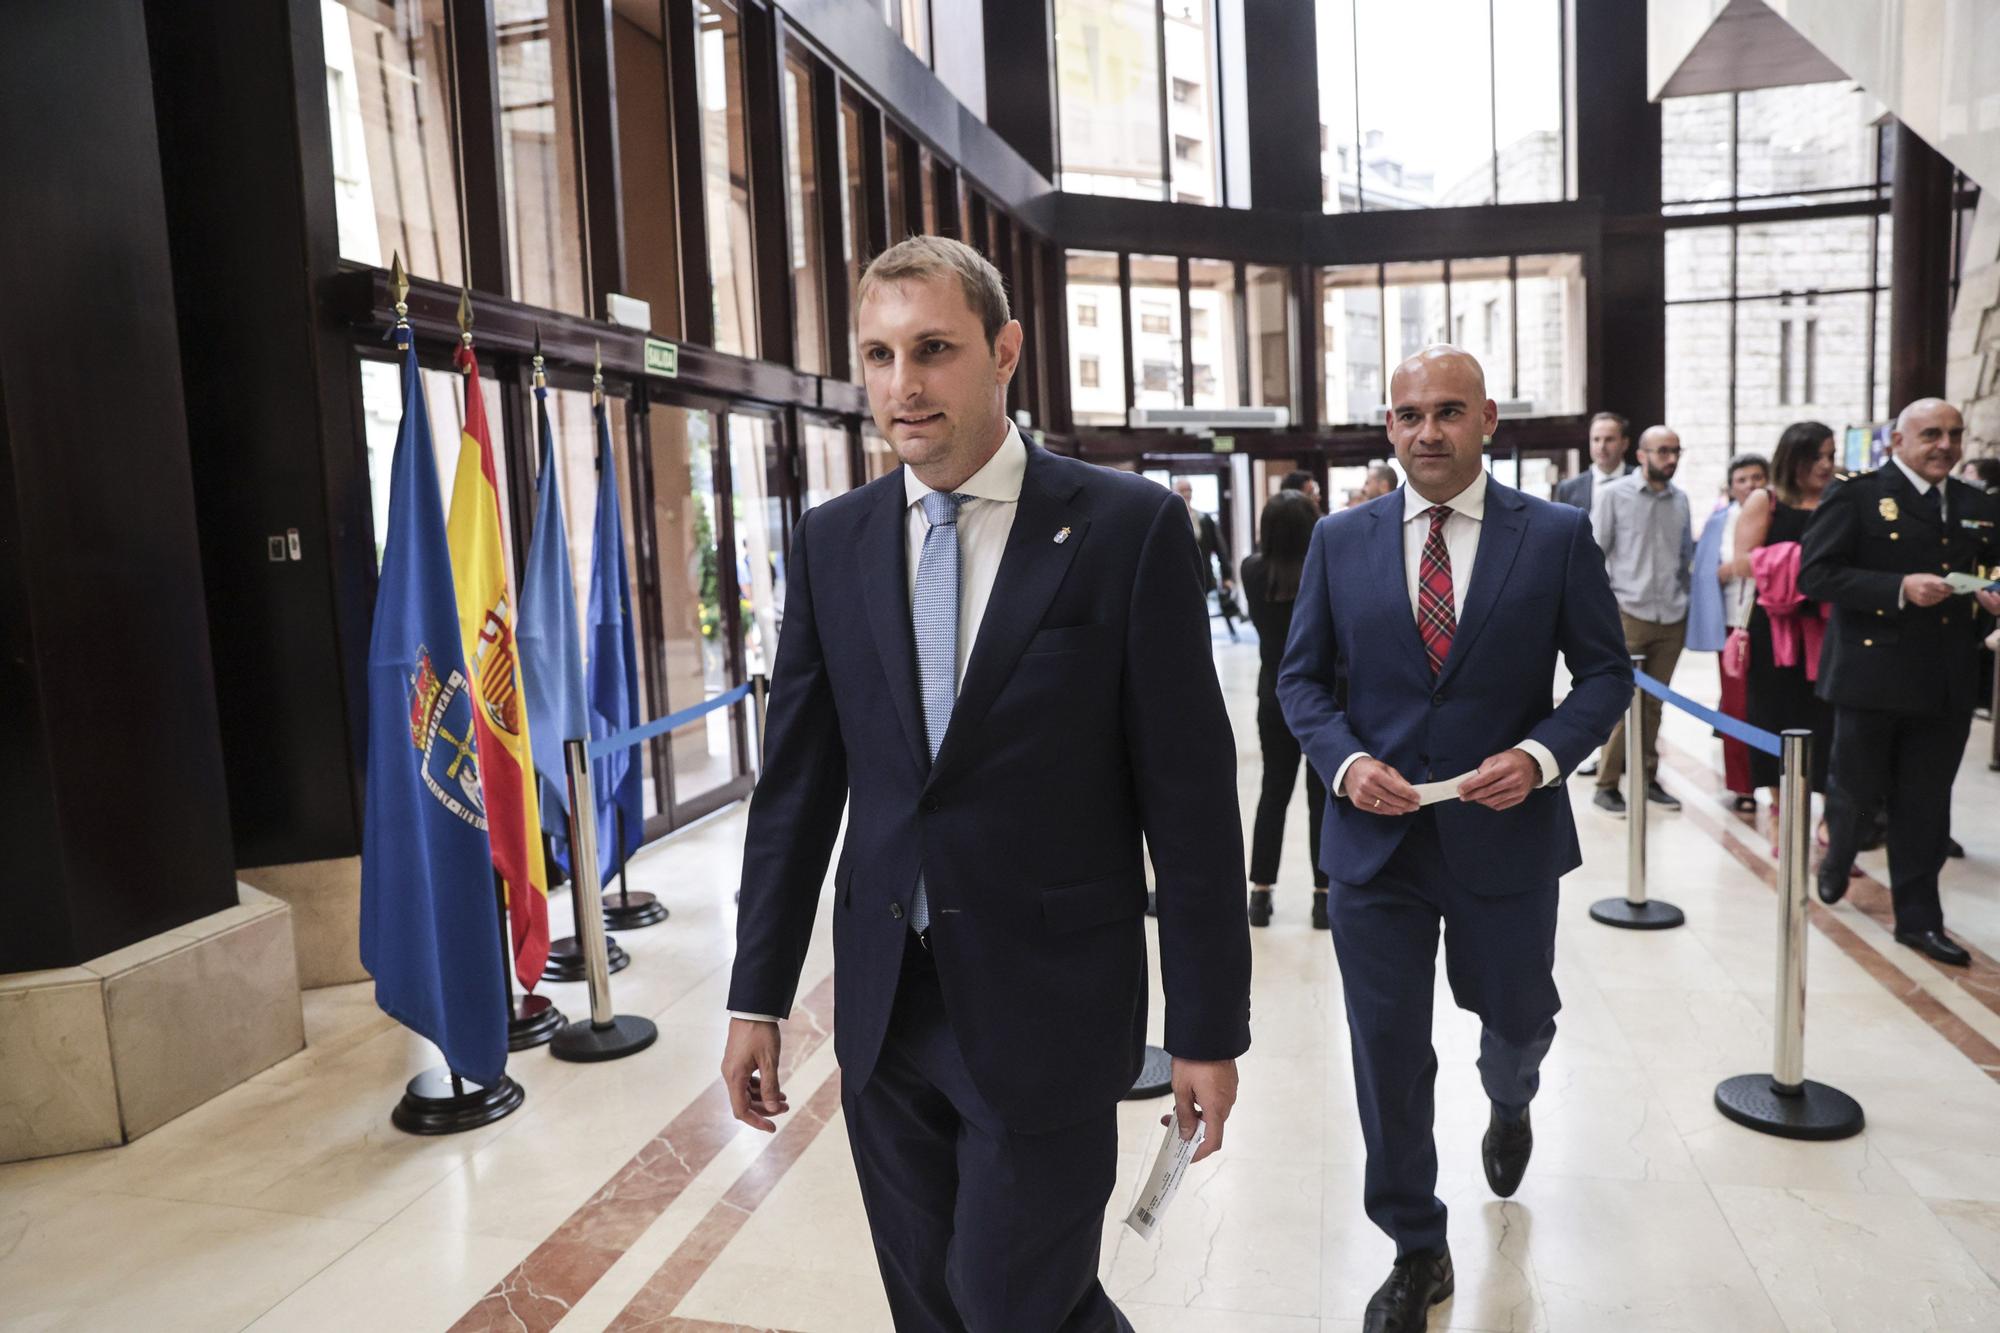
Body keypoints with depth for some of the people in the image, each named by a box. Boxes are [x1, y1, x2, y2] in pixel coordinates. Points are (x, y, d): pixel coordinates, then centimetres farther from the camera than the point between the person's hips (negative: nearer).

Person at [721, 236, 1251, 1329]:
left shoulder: (1129, 526, -9)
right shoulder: (831, 540, 3)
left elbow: (1189, 790, -8)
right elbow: (796, 780, 6)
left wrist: (1208, 1027, -5)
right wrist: (757, 996, 6)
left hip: (1049, 1005, -4)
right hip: (882, 1003, 5)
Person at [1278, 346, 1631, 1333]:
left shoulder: (1557, 536, -3)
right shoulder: (1340, 540, 1)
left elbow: (1605, 672, 1)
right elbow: (1301, 676, 4)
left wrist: (1541, 754, -17)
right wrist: (1346, 760, -14)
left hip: (1506, 836, 0)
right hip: (1375, 837, 1)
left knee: (1516, 1018, 21)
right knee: (1387, 1056, 7)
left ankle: (1508, 1107, 60)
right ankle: (1417, 1252, 28)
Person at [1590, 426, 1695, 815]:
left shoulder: (1680, 499, 11)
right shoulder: (1612, 495, -2)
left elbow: (1686, 556, 19)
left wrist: (1690, 602, 14)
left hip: (1672, 618, 4)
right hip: (1628, 613, -4)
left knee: (1653, 703, 9)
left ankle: (1646, 778, 18)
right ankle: (1607, 785, 3)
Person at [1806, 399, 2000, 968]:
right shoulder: (1856, 495, -7)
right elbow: (1814, 574, -14)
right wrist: (1900, 588, -22)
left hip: (1946, 684, 4)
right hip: (1872, 676, -4)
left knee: (1925, 808, 9)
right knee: (1857, 788, 9)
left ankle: (1918, 918, 19)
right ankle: (1837, 856, 40)